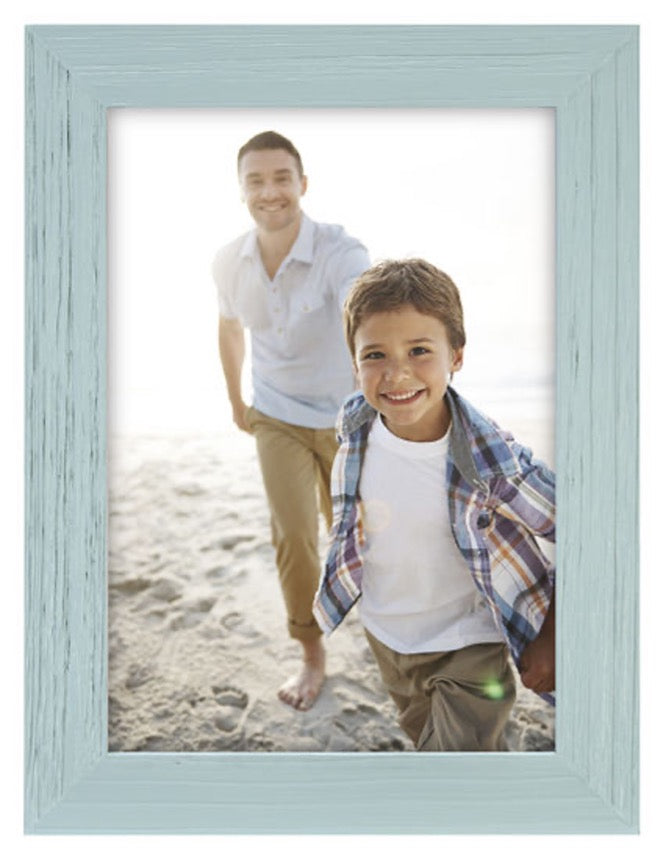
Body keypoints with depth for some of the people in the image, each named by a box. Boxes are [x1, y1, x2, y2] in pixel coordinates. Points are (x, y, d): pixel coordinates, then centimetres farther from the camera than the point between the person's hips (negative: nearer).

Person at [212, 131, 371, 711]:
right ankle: (312, 656, 16)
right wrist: (236, 401, 17)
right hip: (277, 419, 2)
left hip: (342, 418, -2)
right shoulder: (229, 262, -11)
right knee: (293, 536, -6)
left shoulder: (342, 253, -27)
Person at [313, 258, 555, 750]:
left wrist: (551, 641, -15)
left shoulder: (493, 460, -31)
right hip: (385, 634, 6)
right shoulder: (355, 428, -18)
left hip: (469, 645, -5)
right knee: (425, 736, 29)